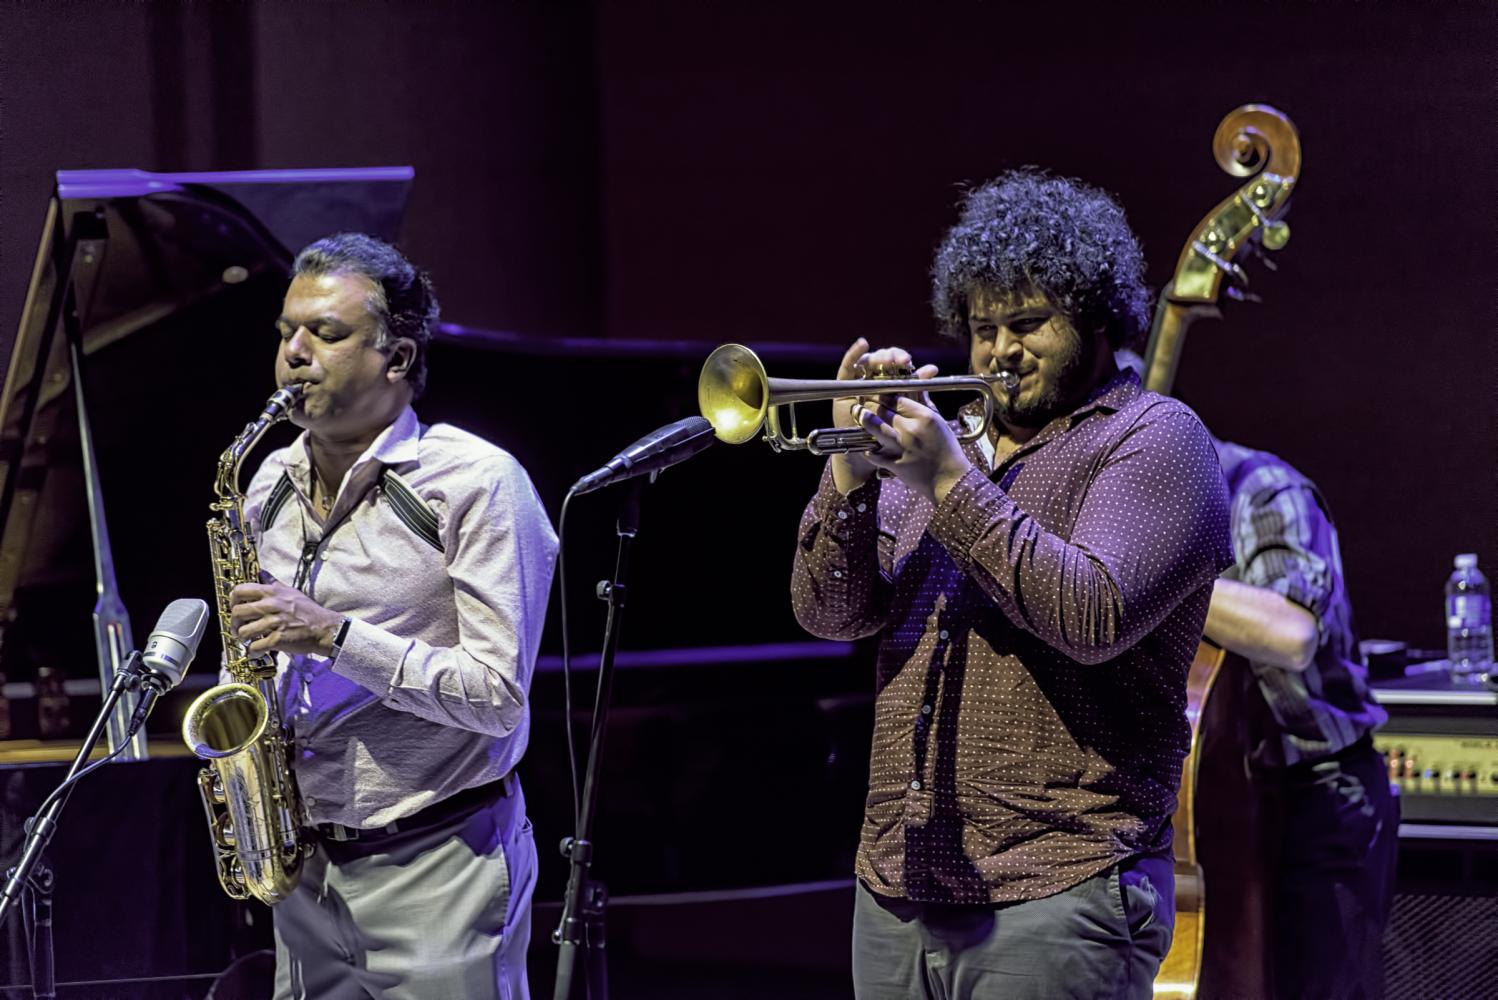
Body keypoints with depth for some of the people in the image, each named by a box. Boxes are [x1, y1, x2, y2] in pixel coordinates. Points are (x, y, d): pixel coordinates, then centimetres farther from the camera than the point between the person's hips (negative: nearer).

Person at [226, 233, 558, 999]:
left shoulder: (478, 483, -12)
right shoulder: (271, 486, 10)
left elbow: (500, 695, -17)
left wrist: (332, 633, -23)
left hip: (441, 860, -6)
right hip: (307, 866, 6)